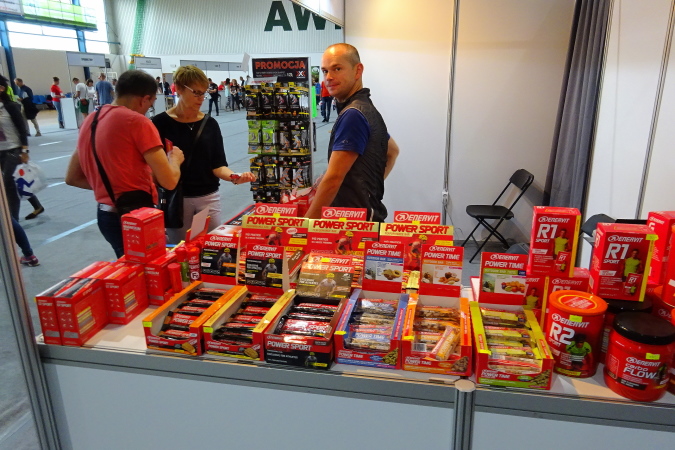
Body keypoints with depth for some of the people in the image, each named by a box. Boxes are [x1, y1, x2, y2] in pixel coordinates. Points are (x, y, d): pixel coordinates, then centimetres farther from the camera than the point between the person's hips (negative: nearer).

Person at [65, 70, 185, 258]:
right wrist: (175, 158, 2)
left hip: (105, 215, 8)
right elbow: (169, 181, -19)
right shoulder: (137, 121, -14)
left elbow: (72, 178, 17)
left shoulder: (90, 120, 10)